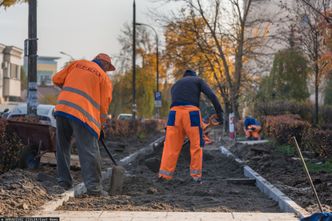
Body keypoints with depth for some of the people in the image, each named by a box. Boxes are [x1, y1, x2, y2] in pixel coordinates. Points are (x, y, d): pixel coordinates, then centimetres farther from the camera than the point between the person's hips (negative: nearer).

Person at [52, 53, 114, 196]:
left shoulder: (77, 64, 21)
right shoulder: (104, 78, 13)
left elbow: (56, 79, 20)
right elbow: (104, 105, 10)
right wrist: (101, 127, 20)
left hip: (62, 108, 4)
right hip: (82, 114, -4)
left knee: (62, 147, 16)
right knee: (89, 152, -3)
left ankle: (64, 181, 16)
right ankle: (93, 186, -8)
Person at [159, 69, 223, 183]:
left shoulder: (175, 85, 32)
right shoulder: (198, 80, 20)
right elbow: (211, 95, 4)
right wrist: (219, 111, 2)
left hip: (175, 113, 3)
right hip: (191, 113, -3)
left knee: (171, 146, 3)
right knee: (196, 145, 7)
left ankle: (164, 176, -3)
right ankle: (196, 176, 5)